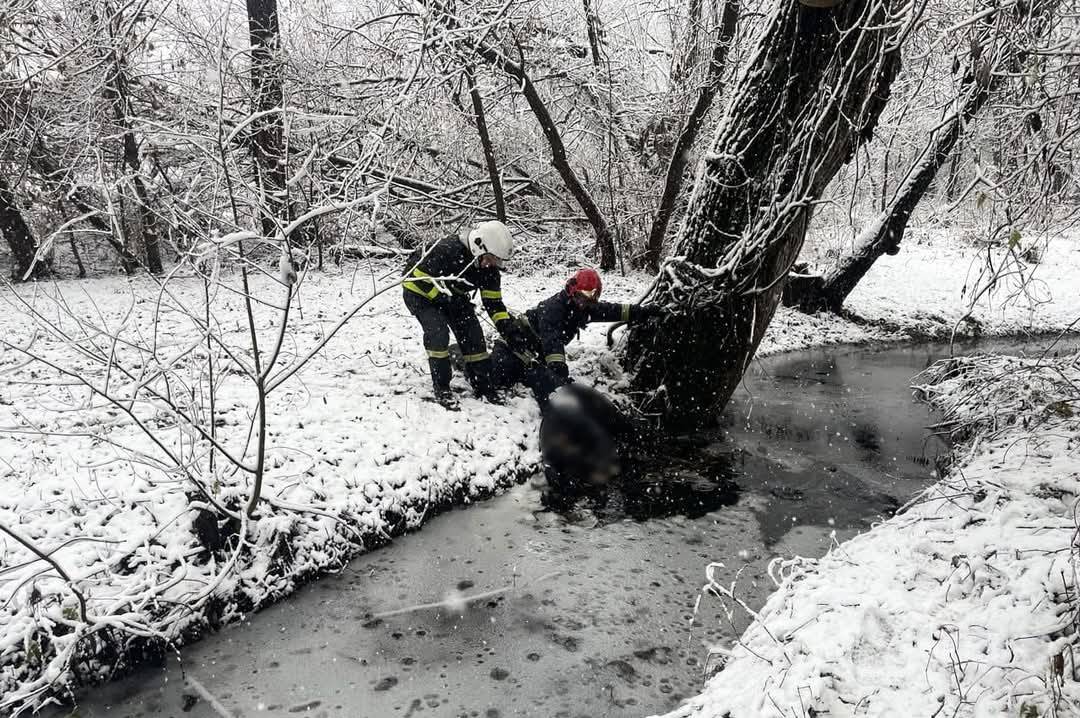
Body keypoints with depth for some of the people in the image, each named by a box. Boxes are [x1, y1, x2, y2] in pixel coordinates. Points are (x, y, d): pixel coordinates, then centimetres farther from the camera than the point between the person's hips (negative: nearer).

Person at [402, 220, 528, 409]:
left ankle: (482, 384, 7)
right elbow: (417, 277, -30)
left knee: (473, 334, -6)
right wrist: (445, 298, -30)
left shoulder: (489, 268, -15)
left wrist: (509, 329, -18)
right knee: (438, 332, -25)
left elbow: (493, 302, -7)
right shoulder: (446, 251, -36)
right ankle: (441, 388, -12)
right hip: (420, 293, -6)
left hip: (452, 296, 6)